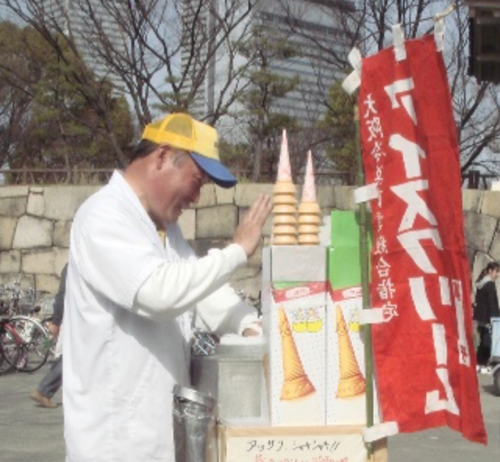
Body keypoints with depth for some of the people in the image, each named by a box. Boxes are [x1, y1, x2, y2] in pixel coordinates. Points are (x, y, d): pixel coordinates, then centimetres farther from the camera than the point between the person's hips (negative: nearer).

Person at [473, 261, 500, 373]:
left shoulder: (480, 284, 14)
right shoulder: (490, 284, -13)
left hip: (480, 317, 9)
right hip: (487, 318, -9)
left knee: (483, 341, 13)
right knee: (487, 342, -6)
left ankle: (478, 364, 15)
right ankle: (483, 365, -8)